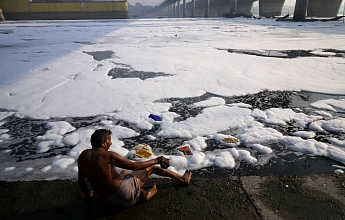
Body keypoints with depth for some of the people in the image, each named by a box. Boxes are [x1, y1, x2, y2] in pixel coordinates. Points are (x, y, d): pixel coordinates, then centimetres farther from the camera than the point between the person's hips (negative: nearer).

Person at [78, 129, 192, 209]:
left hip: (108, 199, 7)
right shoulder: (108, 156, -22)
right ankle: (183, 178, 25)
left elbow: (81, 180, 7)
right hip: (125, 192, -7)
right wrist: (157, 160, -5)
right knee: (152, 167, 8)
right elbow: (135, 166, -17)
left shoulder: (83, 155, -1)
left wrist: (88, 197, 24)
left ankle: (143, 193, 17)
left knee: (124, 172, 36)